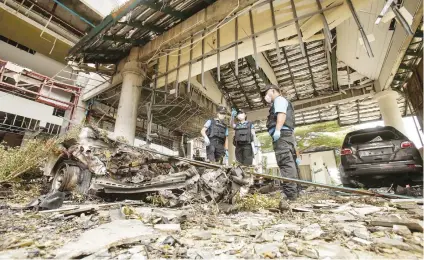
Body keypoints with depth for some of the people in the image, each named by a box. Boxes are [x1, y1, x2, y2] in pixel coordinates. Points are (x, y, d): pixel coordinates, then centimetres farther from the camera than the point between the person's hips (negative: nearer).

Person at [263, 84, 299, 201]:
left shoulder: (279, 99, 7)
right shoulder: (278, 102, 35)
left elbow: (282, 114, -13)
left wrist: (277, 130, -25)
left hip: (282, 134, -10)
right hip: (286, 135, 10)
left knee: (285, 163, -17)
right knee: (289, 164, 6)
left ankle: (290, 194, -20)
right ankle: (293, 193, 8)